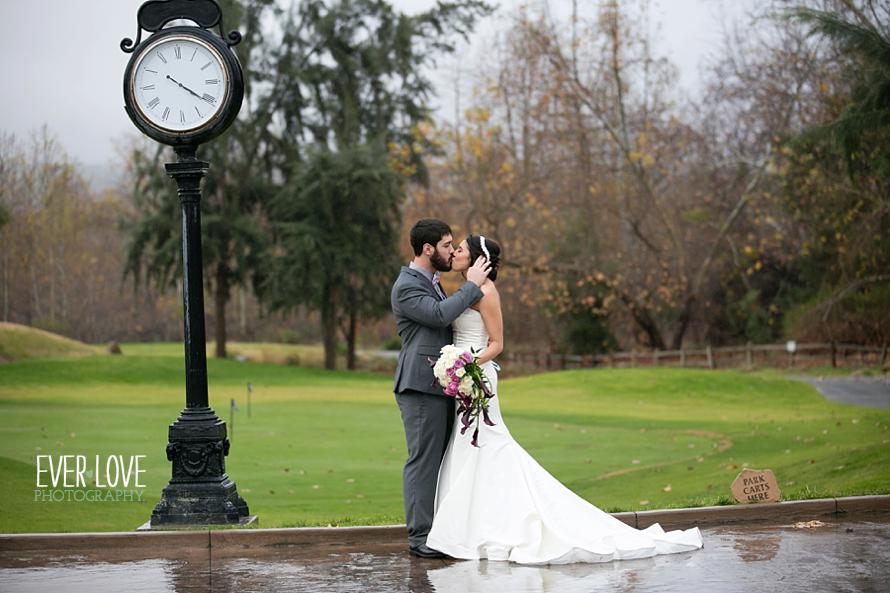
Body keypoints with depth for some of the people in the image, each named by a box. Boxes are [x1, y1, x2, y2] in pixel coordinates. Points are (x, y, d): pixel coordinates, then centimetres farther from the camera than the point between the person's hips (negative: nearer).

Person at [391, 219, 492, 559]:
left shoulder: (432, 284, 21)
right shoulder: (406, 286, -10)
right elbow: (439, 314, -24)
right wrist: (472, 285, -16)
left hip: (441, 386, 10)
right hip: (421, 386, -10)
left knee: (441, 460, 9)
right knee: (423, 460, -9)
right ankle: (420, 537, -7)